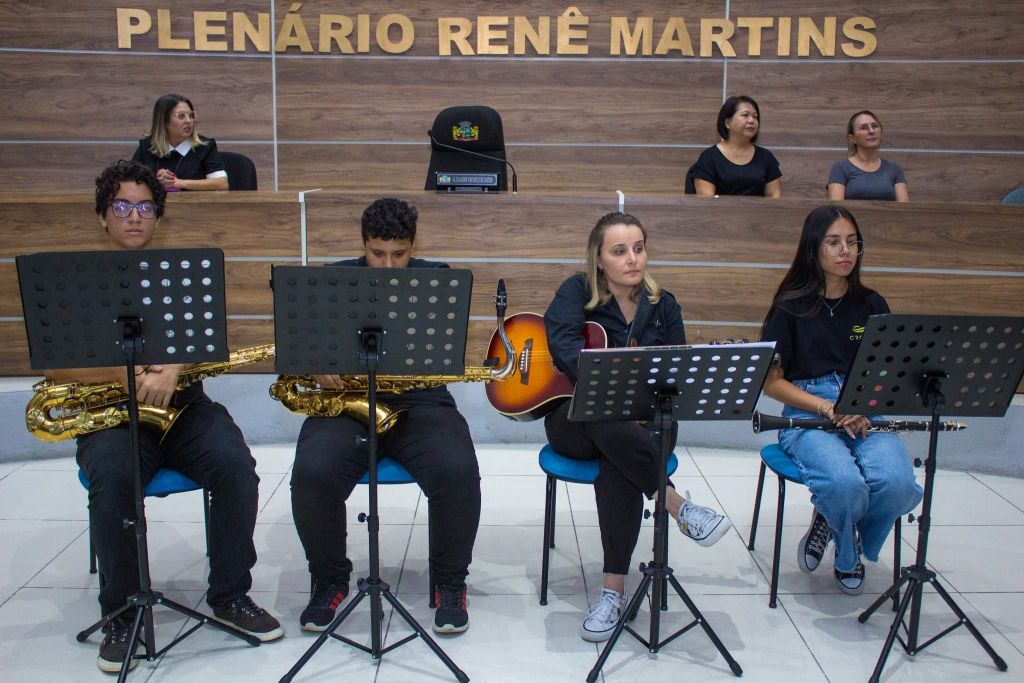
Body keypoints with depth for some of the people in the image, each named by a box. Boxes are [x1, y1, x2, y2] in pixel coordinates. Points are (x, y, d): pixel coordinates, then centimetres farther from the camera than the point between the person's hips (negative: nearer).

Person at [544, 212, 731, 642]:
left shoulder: (662, 305, 10)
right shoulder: (578, 292, 0)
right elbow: (562, 340, -20)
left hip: (643, 421, 2)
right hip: (576, 421, -1)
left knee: (617, 466, -34)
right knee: (608, 421, -39)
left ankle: (615, 589, -27)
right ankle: (680, 507, -24)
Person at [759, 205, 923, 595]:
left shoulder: (872, 306, 14)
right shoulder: (791, 308, 5)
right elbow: (771, 382, 1)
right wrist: (827, 408, -14)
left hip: (867, 417, 3)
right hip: (807, 417, -3)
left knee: (898, 484, -29)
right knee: (845, 483, -35)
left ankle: (849, 551, 5)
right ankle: (848, 552, 2)